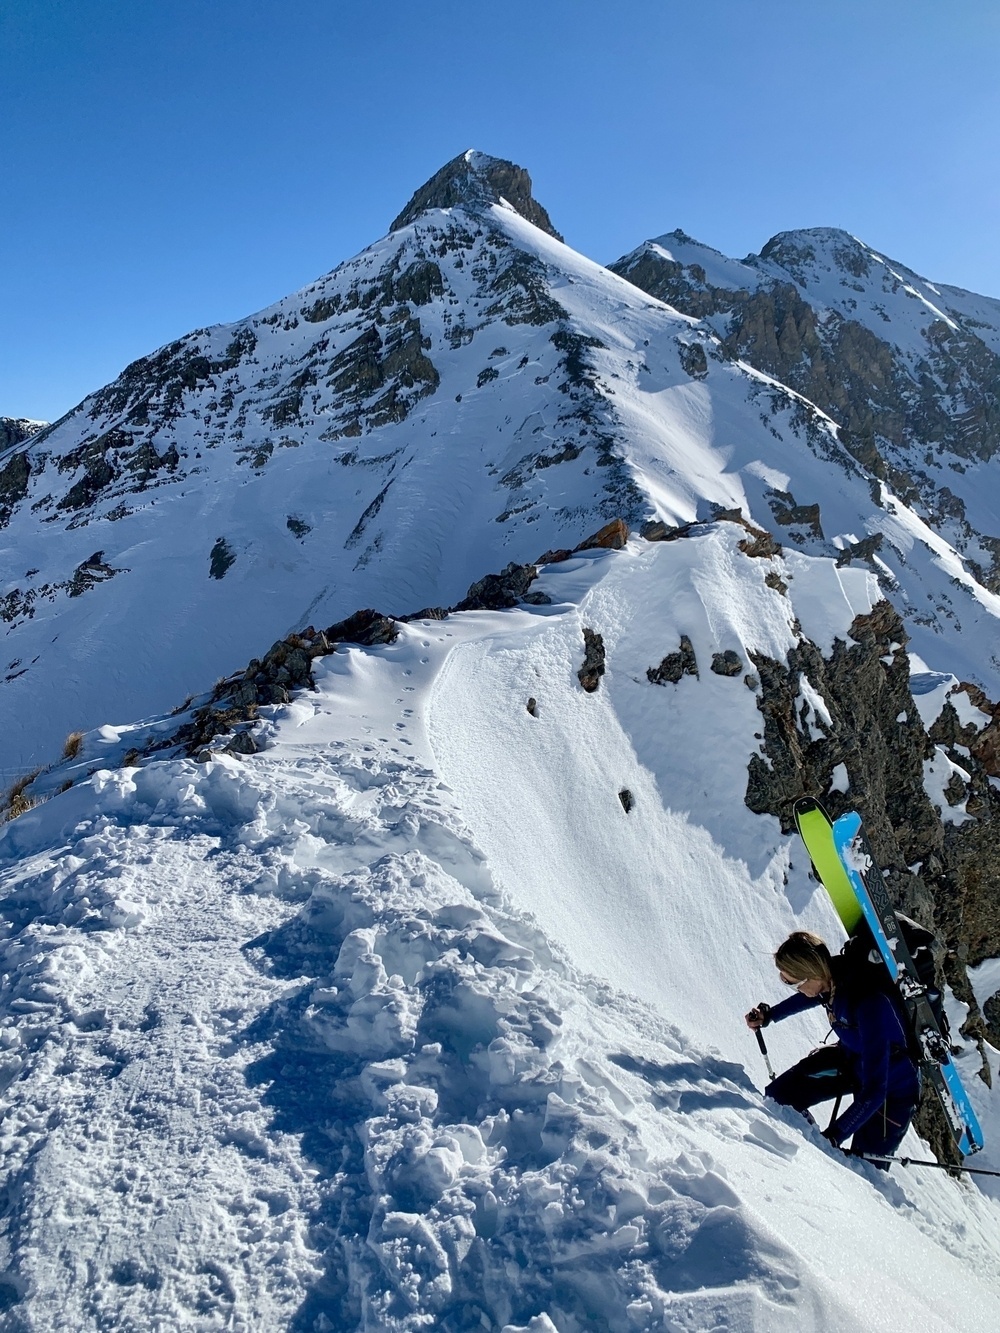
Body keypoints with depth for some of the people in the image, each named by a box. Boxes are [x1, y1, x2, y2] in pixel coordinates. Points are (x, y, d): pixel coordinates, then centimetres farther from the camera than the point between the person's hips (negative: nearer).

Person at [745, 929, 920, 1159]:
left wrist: (834, 1136, -29)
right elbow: (813, 995, 10)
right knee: (776, 1098, -1)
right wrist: (769, 1015, 11)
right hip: (851, 1058, 7)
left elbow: (873, 1091, -33)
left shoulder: (868, 1006, -39)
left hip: (892, 1087, -6)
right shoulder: (832, 976, -19)